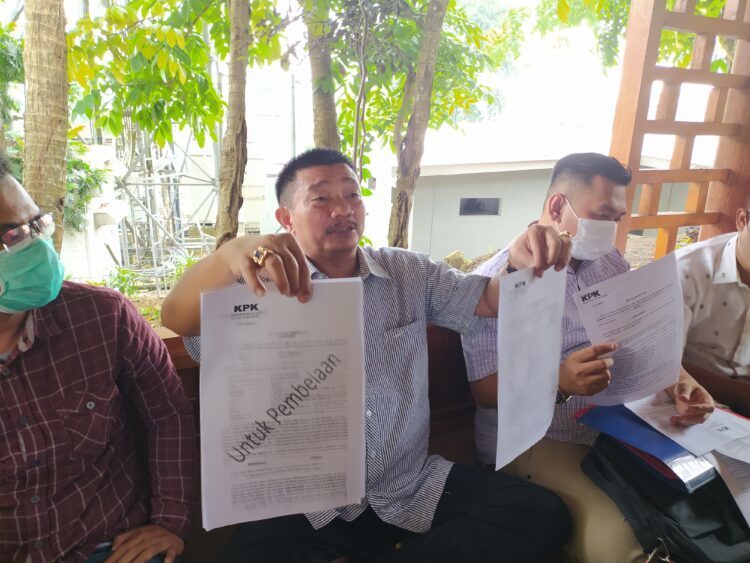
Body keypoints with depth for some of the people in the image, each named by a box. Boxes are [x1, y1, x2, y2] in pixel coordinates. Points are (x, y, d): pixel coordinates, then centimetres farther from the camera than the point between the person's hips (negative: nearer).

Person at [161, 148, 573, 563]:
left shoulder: (410, 273, 7)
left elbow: (488, 299, 8)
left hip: (415, 487, 5)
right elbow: (178, 319, -22)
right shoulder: (267, 285, -7)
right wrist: (230, 254, -44)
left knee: (542, 515, -10)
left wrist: (523, 260, -16)